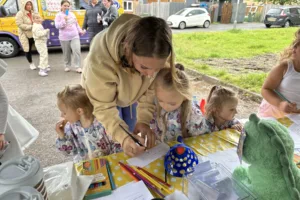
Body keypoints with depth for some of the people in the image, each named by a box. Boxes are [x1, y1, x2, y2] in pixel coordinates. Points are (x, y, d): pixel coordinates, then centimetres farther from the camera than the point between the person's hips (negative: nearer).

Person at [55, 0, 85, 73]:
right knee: (66, 53, 6)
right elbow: (57, 26, -13)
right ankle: (67, 66, 23)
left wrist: (80, 31, 14)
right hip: (64, 38, -2)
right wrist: (64, 20, -21)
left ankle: (78, 67, -5)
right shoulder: (59, 15, -2)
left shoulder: (72, 14, 12)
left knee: (77, 51, -11)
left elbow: (76, 24, 20)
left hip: (75, 36, 2)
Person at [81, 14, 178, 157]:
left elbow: (151, 91, -20)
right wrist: (123, 137, -48)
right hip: (101, 95, -2)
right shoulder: (101, 58, -43)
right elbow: (104, 107, -34)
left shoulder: (158, 56, -33)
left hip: (133, 93, 3)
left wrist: (143, 120, -33)